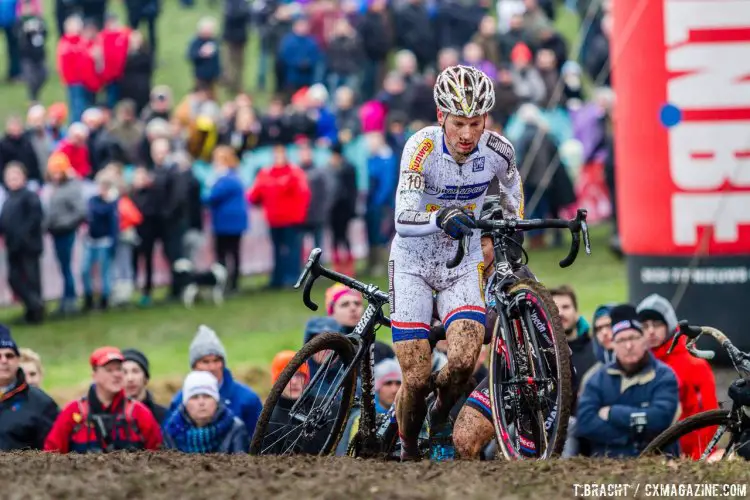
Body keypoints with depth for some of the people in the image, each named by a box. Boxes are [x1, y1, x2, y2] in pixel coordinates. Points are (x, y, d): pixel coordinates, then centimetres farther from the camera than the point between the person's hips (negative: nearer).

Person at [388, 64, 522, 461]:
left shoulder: (497, 151, -15)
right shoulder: (423, 146, -24)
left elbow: (511, 183, 11)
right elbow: (403, 220, -35)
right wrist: (441, 219, -54)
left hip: (462, 264, 2)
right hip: (414, 263, -2)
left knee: (463, 360, -22)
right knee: (416, 379, -9)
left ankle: (441, 415, 10)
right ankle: (407, 452, 18)